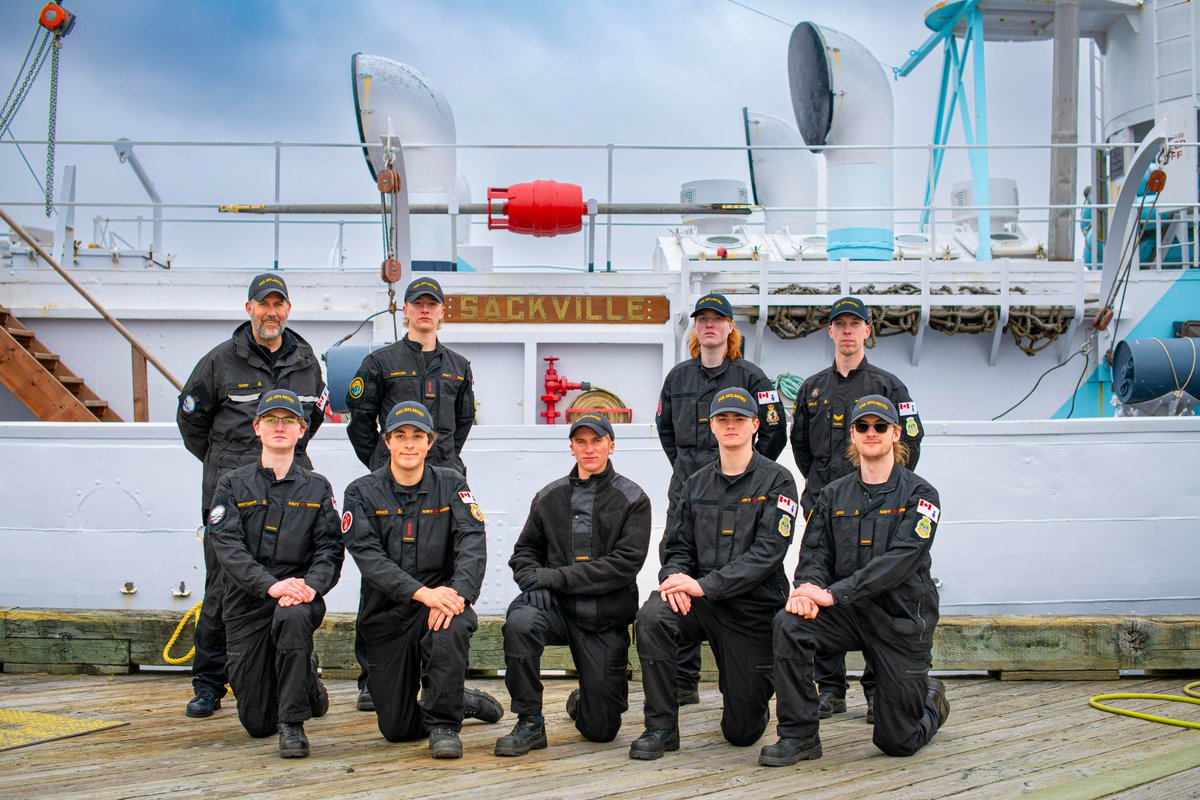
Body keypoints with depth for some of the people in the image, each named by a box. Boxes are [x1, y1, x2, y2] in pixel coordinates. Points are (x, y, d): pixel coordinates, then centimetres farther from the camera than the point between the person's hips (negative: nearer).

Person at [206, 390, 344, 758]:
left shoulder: (317, 488, 8)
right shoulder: (232, 485, 5)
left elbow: (330, 548, -1)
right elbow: (227, 546, -9)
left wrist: (311, 586, -23)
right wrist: (272, 585, -24)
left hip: (300, 595, -1)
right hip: (247, 601, 1)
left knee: (292, 617, -40)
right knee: (256, 724, 1)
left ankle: (293, 724, -24)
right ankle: (306, 682, 36)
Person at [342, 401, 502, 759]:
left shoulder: (451, 485, 3)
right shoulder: (362, 493, 0)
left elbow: (472, 542, -10)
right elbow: (368, 555, -13)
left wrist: (457, 591, -29)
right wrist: (422, 592, -27)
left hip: (440, 600, -1)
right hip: (386, 614, 1)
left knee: (452, 628, -38)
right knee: (396, 729, 0)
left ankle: (444, 721, -13)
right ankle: (455, 701, 32)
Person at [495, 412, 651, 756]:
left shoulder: (632, 499, -3)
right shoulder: (549, 497, 7)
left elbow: (625, 563, -13)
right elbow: (525, 551, 12)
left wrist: (554, 577, -18)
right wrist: (533, 581, -13)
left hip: (606, 619, -1)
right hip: (557, 608, 2)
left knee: (601, 729, -1)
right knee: (520, 621, -35)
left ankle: (584, 701, 38)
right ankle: (530, 724, -19)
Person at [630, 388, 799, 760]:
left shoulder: (777, 481, -7)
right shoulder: (697, 484, 9)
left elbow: (768, 552, -17)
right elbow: (679, 547, 10)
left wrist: (704, 586, -24)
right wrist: (674, 577, -15)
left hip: (754, 608, -3)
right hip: (701, 603, 3)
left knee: (741, 732, 2)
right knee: (651, 617, -31)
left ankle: (752, 699, 41)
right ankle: (661, 727, -17)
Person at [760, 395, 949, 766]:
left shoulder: (919, 494, -8)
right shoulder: (834, 494, 6)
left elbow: (899, 559, -21)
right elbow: (815, 552, 0)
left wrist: (833, 593, -30)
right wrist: (809, 588, -26)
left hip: (902, 617, -3)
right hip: (848, 612, 3)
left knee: (897, 742, 2)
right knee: (789, 624, -29)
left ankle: (931, 699, 38)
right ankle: (799, 736, -16)